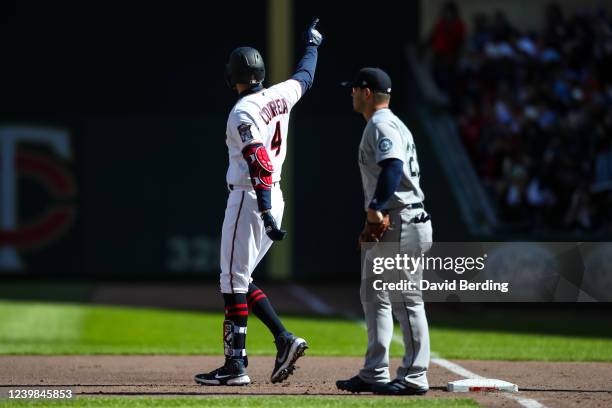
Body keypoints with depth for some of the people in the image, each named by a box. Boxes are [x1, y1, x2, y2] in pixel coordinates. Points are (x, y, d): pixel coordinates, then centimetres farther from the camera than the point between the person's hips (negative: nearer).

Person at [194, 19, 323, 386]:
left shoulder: (243, 112, -15)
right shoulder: (280, 97, 7)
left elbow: (260, 165, -24)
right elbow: (305, 77, 29)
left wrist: (266, 214, -29)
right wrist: (313, 44, 49)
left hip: (250, 200, -8)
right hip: (274, 199, 8)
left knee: (235, 280, -5)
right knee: (240, 277, 15)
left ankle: (236, 365, -6)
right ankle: (284, 339, 3)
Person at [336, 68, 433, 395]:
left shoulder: (382, 126, -10)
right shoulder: (390, 124, 21)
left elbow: (394, 166, -27)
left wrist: (376, 209, -33)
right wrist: (374, 220, 9)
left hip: (401, 224, -11)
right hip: (387, 225, 11)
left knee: (406, 301, -8)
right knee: (373, 296, 13)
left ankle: (414, 377, -6)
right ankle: (374, 374, 16)